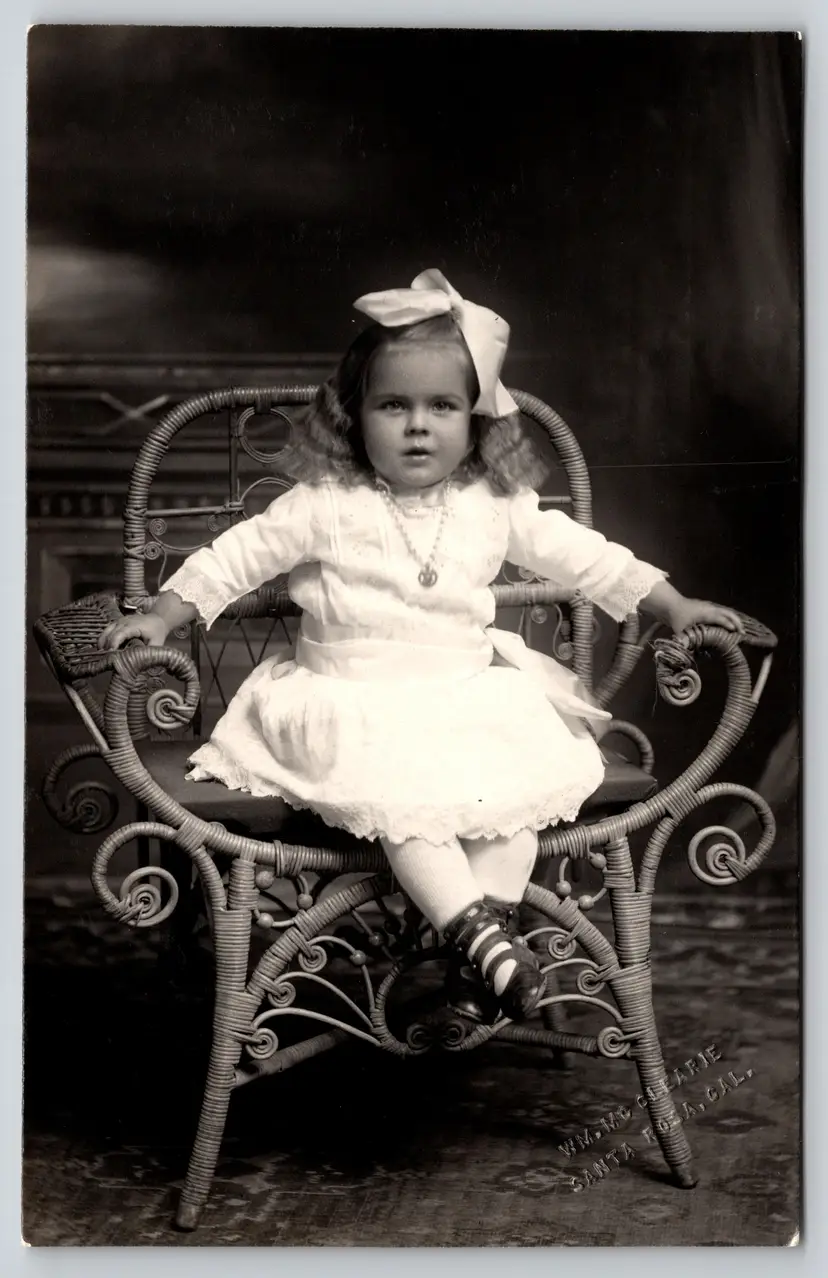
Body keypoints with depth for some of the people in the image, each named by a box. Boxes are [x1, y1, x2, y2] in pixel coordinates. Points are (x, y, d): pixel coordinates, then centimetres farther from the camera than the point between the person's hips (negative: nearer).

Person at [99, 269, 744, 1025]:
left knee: (526, 776, -22)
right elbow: (235, 558, 3)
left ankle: (489, 921, -20)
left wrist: (672, 604, 10)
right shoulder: (326, 506, -2)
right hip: (356, 701, -3)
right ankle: (482, 934, -31)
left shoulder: (495, 507, 5)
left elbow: (581, 554, 13)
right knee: (405, 796, -30)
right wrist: (160, 616, -6)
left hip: (472, 696, 3)